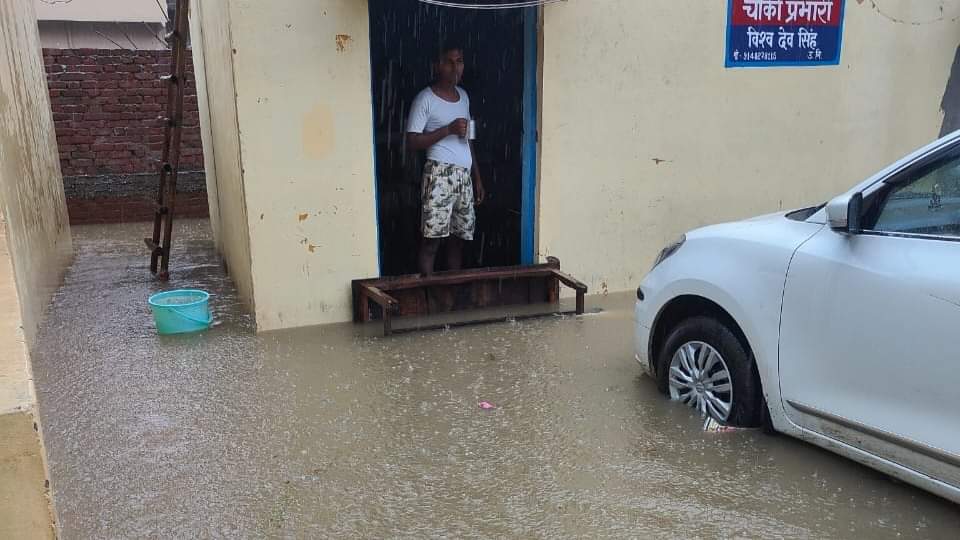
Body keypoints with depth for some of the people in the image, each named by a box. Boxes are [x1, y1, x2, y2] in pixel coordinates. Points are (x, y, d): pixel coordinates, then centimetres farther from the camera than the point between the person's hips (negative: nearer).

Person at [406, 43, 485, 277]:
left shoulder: (464, 96, 16)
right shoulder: (425, 99, -5)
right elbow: (412, 141, -10)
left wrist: (477, 178, 18)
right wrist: (448, 129, -17)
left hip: (464, 176, 7)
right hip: (440, 174, -7)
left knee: (458, 237, 9)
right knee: (432, 239, -8)